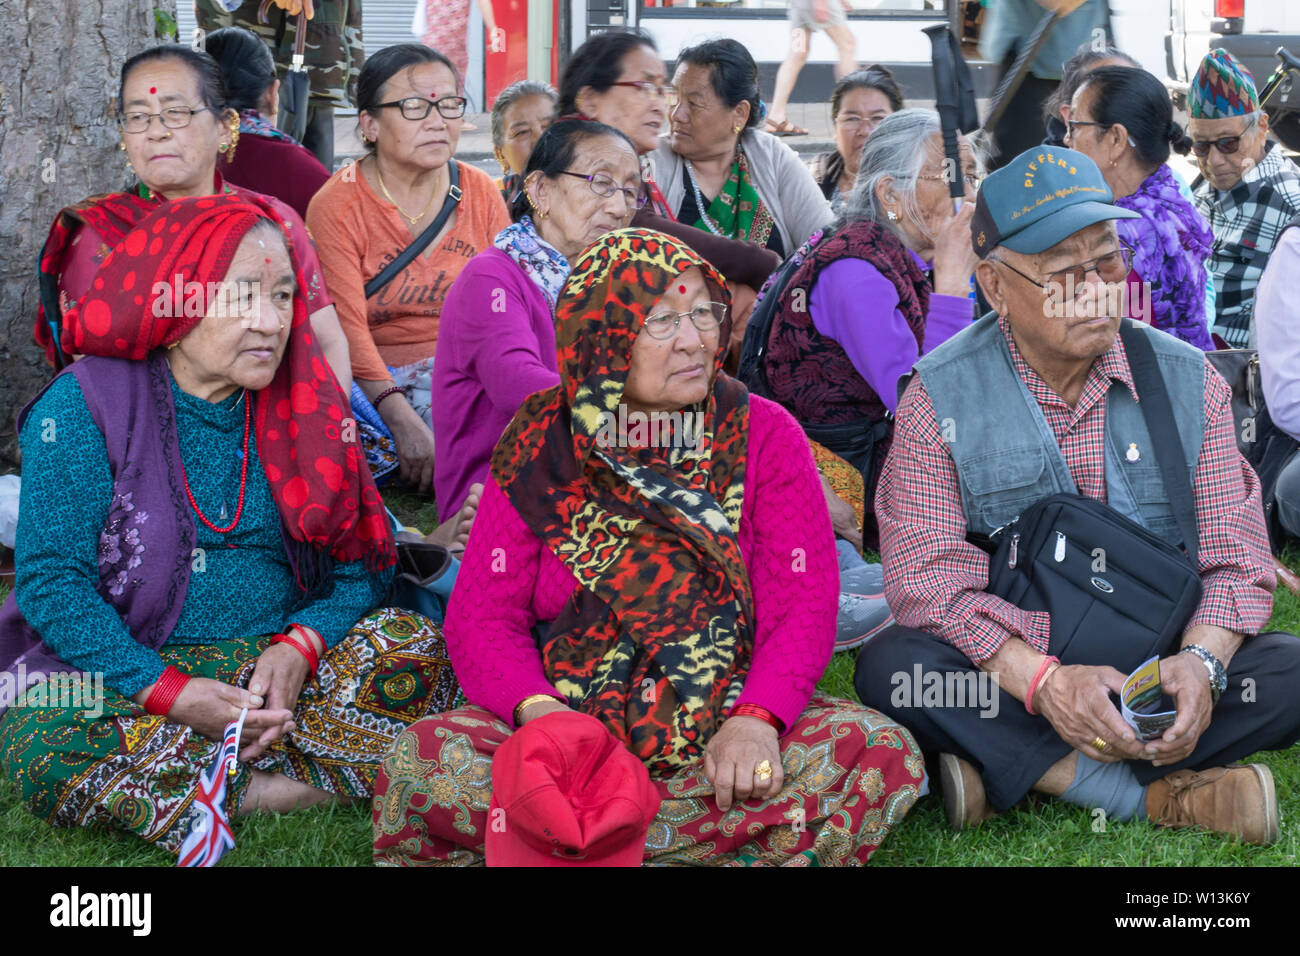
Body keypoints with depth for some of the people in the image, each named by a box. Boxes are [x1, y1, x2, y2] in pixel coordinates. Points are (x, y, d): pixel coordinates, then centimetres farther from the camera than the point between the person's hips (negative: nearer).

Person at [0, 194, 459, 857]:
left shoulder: (304, 406, 8)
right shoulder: (84, 405, -5)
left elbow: (357, 566, 6)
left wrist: (299, 646, -16)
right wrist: (169, 691, -22)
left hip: (272, 667, 4)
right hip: (121, 673, -3)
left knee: (417, 650, -21)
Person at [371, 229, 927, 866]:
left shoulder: (763, 434, 3)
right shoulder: (539, 447, 4)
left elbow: (803, 603, -4)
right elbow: (481, 613, -1)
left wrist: (756, 718, -23)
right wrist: (538, 710, -22)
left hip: (724, 733, 1)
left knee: (880, 755, -28)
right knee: (421, 764, -28)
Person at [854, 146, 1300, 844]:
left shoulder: (1188, 380, 1)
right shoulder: (940, 396, -6)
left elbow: (1234, 557, 0)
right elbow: (928, 576, -14)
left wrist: (1200, 661, -23)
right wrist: (1043, 680, -30)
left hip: (1155, 675, 2)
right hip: (1004, 673, -2)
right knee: (892, 668, -31)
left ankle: (1007, 773, -23)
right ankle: (1155, 793, -28)